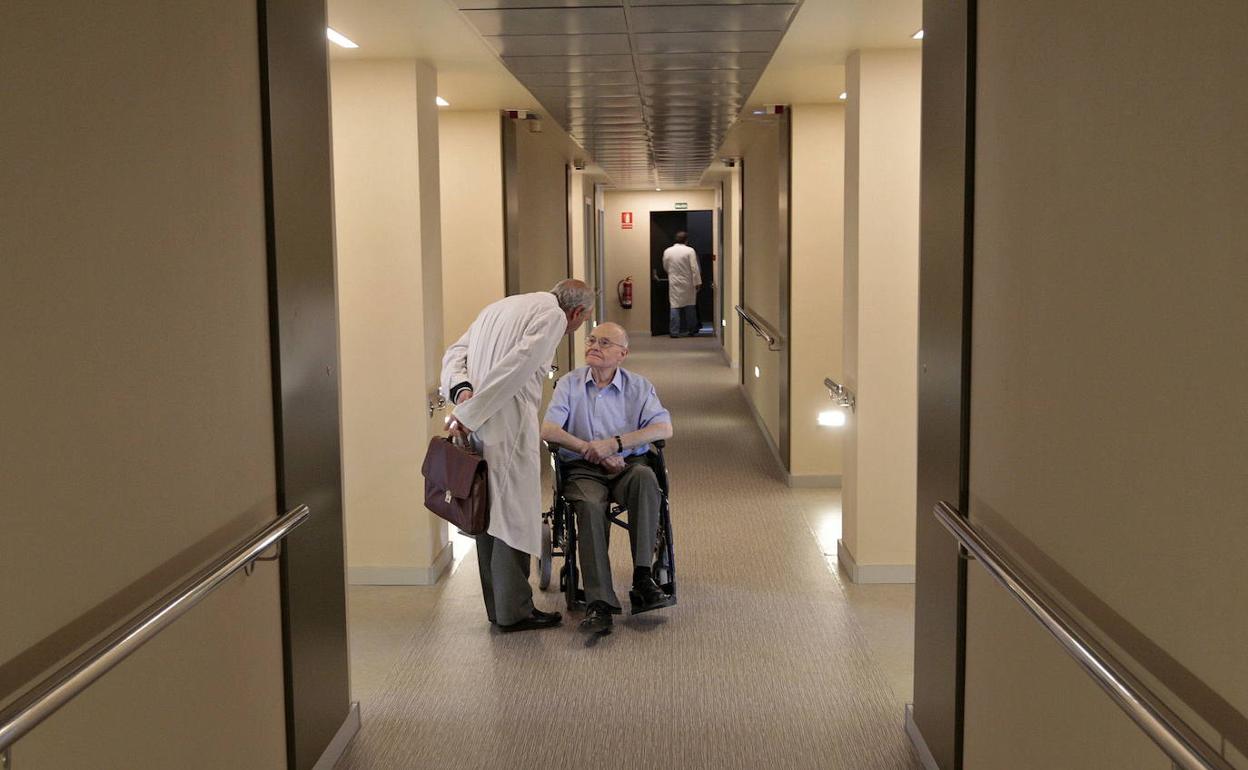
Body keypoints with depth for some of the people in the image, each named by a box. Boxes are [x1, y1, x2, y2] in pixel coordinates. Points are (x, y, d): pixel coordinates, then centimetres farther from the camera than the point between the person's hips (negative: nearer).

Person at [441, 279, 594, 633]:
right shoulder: (553, 315, -5)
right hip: (509, 426, -8)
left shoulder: (500, 307, 22)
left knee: (490, 513, 15)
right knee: (514, 515, 1)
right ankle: (514, 611, 9)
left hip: (477, 425, 8)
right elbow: (517, 365, -17)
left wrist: (462, 390, -4)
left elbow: (456, 352, 14)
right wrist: (468, 414, -17)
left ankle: (497, 605, 25)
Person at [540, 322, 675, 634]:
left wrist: (614, 444, -15)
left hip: (627, 466, 1)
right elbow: (548, 430, -4)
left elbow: (664, 428, -6)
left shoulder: (639, 386, 10)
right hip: (582, 469, -1)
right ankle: (599, 603, -39)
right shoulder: (570, 383, 9)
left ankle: (642, 580, -35)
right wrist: (592, 451, -14)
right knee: (590, 506, -35)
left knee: (645, 477, -35)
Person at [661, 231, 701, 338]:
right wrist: (697, 282, -7)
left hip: (674, 283, 1)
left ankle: (674, 332, -4)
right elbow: (695, 268, -11)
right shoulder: (690, 251, -8)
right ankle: (692, 331, 16)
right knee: (690, 307, 10)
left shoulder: (667, 251, 0)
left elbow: (665, 267, 11)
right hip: (687, 283, -1)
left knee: (674, 307, 2)